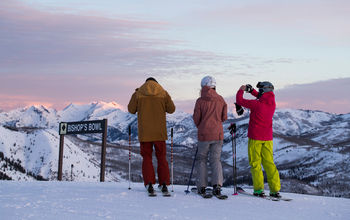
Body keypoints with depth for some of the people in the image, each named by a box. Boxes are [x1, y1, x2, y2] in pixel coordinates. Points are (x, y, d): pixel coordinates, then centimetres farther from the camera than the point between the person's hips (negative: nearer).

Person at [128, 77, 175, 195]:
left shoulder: (138, 94, -1)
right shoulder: (163, 93, 1)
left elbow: (131, 110, 6)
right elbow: (171, 109, 4)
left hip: (144, 132, 0)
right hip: (159, 132, 1)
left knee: (146, 158, 7)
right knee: (161, 157, 10)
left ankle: (149, 184, -2)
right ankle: (164, 184, 6)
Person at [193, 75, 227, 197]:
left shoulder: (200, 101, -8)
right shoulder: (221, 100, 1)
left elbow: (196, 118, -2)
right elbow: (224, 117, 6)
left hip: (204, 134, -2)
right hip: (218, 134, 2)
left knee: (202, 159, 11)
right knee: (216, 159, 8)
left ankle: (202, 187, 9)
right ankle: (217, 185, -7)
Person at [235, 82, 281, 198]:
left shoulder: (257, 104, -17)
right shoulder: (272, 104, 2)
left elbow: (239, 101, -8)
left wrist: (241, 90, 10)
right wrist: (252, 91, 18)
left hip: (255, 137, -6)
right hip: (268, 138, 6)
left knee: (255, 163, 2)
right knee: (269, 163, 9)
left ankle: (259, 190, -2)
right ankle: (275, 190, 6)